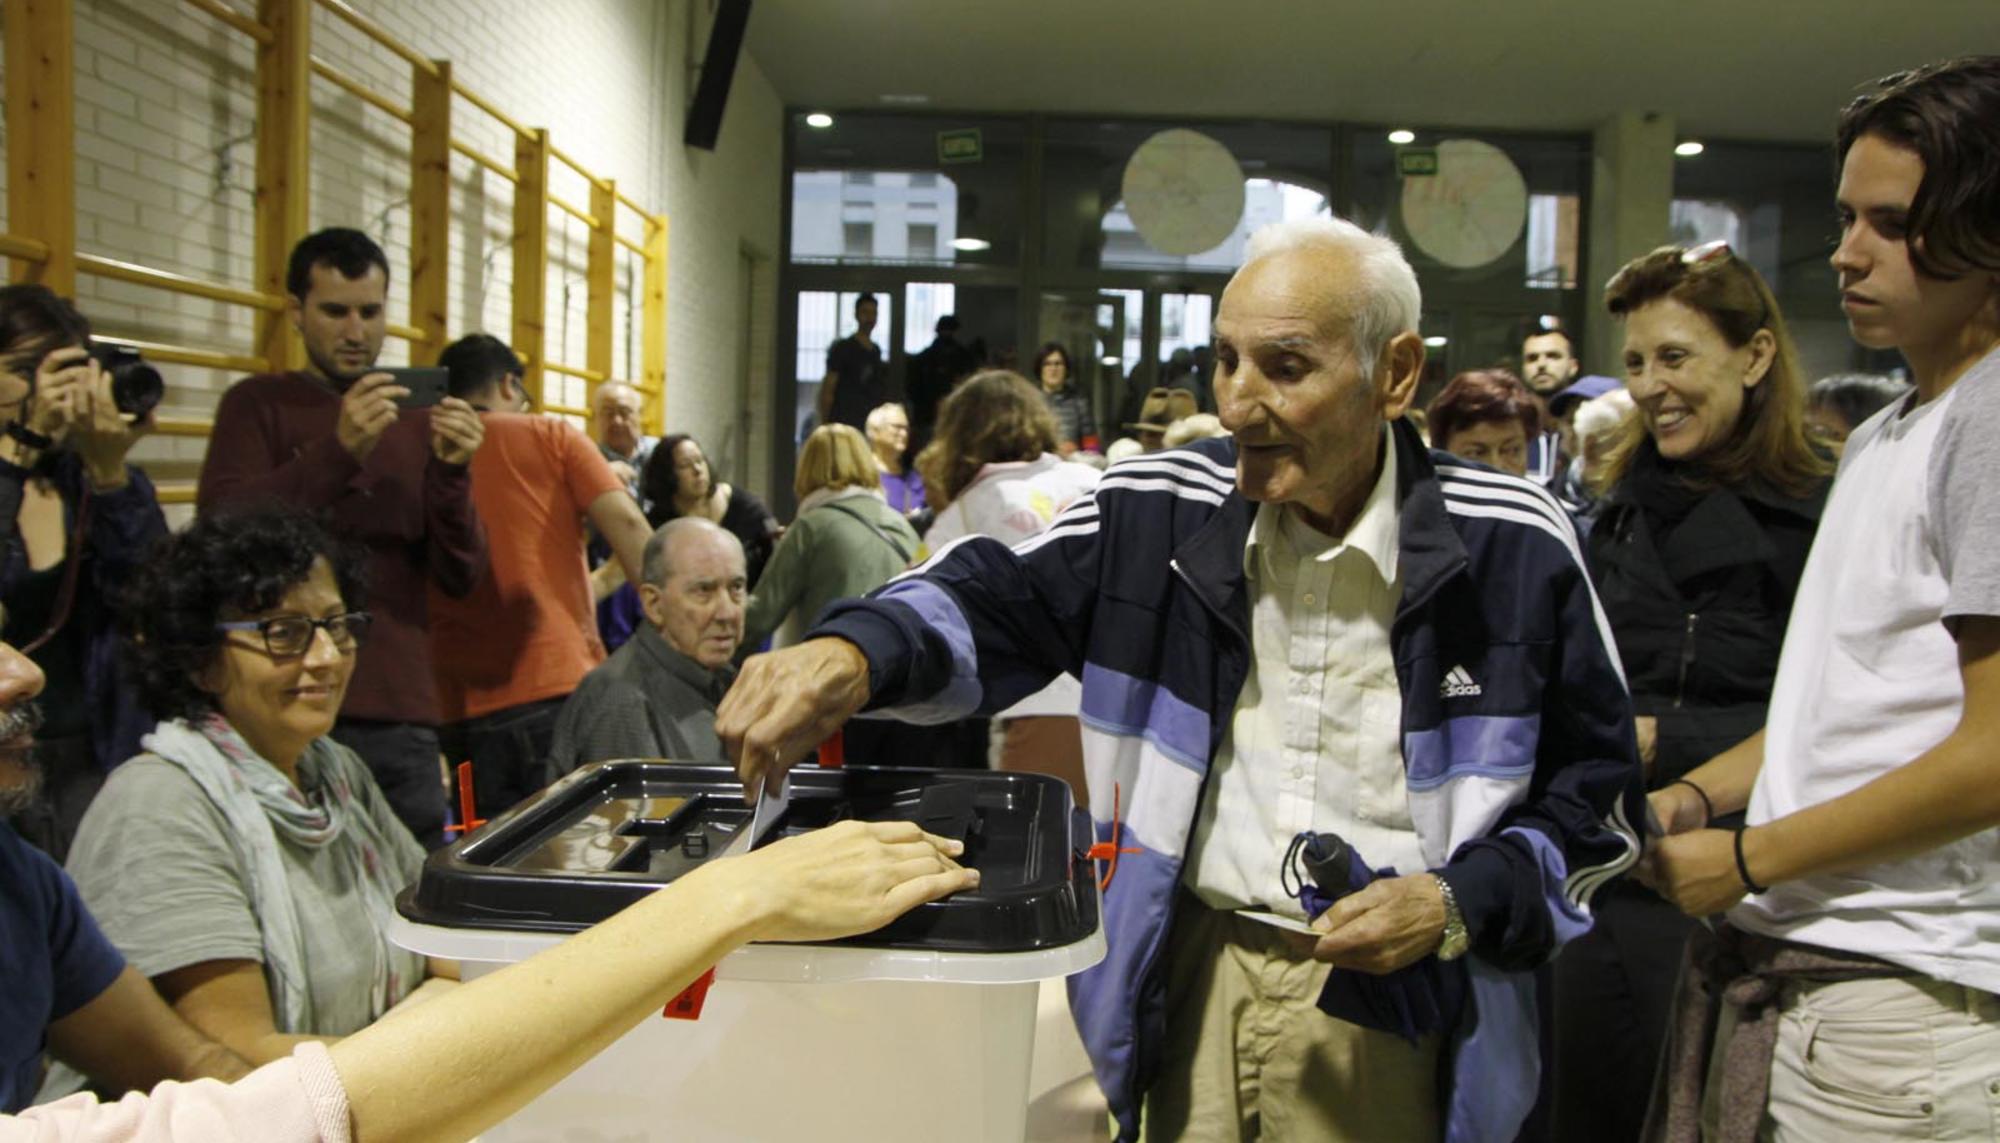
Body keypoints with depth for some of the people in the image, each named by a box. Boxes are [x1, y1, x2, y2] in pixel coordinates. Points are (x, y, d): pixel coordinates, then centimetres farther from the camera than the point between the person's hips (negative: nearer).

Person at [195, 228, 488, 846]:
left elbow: (460, 577, 5)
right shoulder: (258, 403, 5)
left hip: (402, 718, 3)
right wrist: (339, 452, -21)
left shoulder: (417, 419, 11)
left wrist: (453, 471, -11)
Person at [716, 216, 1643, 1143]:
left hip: (1390, 1004, -1)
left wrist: (1460, 906, -15)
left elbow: (1596, 788, 0)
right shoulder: (1163, 507, -5)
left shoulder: (1516, 547, -9)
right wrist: (853, 655, -23)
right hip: (1191, 972, 2)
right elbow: (993, 601, -2)